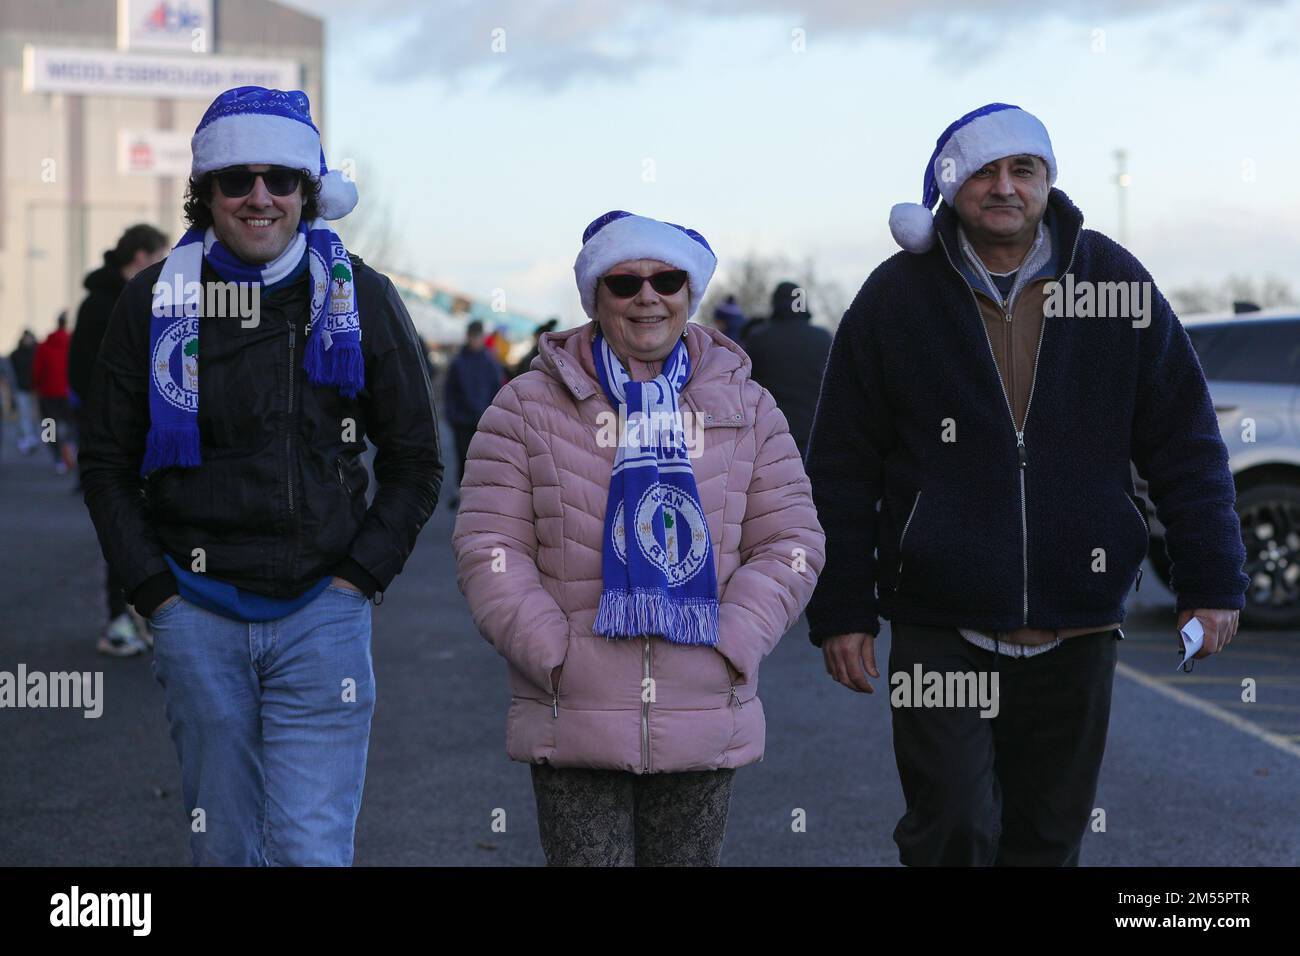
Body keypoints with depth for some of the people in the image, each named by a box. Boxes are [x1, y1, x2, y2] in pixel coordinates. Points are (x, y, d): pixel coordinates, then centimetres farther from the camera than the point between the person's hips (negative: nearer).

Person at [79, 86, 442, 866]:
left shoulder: (361, 298, 1)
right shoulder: (156, 301, 2)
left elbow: (415, 463, 8)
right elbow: (108, 464, 8)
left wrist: (359, 579, -1)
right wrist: (155, 591, -1)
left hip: (323, 606, -1)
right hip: (198, 613, 1)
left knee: (310, 845, -7)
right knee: (224, 845, 9)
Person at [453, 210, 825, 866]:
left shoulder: (747, 410, 11)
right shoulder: (530, 407, 5)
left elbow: (789, 542, 7)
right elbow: (488, 547, -1)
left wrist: (731, 648, -7)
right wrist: (555, 658, -12)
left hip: (705, 727, 2)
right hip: (574, 729, -2)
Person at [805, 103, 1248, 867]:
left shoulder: (1113, 283, 2)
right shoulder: (896, 297, -1)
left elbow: (1187, 445, 6)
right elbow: (842, 468, 2)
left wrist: (1213, 582, 2)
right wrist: (842, 610, -1)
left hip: (1076, 627, 2)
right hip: (940, 628, -2)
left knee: (1049, 836, 11)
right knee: (952, 833, -8)